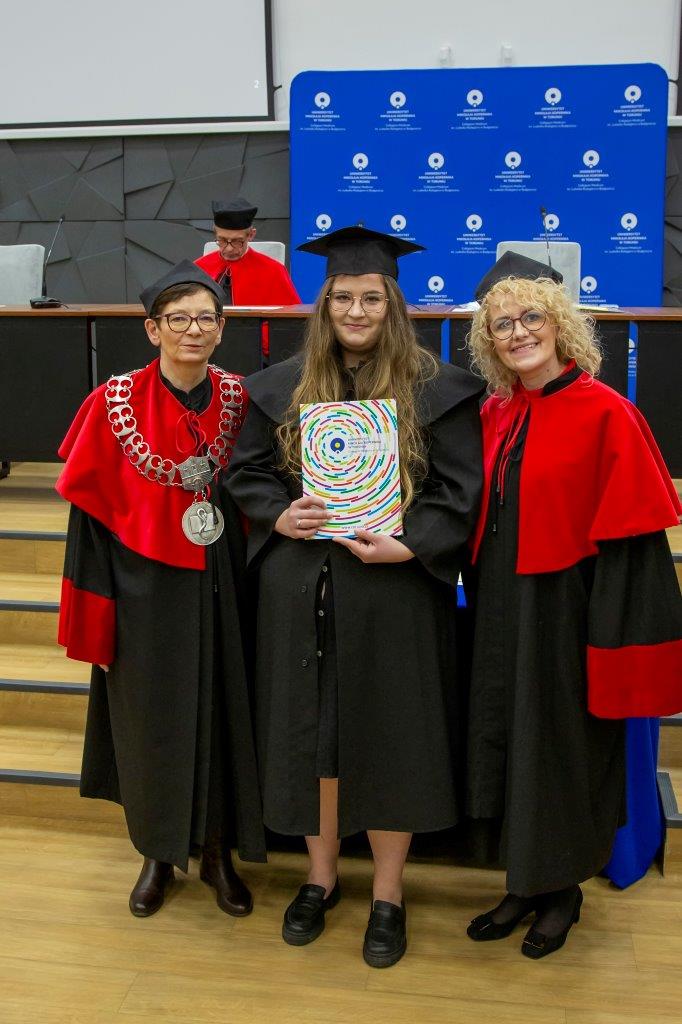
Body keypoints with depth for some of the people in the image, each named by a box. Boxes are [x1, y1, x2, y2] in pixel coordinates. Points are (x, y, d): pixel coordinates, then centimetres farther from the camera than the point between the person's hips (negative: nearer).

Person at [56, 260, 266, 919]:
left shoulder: (237, 398, -1)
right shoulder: (116, 402, -9)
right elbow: (92, 513, -6)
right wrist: (95, 611, -9)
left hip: (217, 584, 2)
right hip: (145, 585, -2)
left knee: (220, 712, 10)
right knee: (151, 720, 11)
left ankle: (217, 851, 30)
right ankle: (158, 853, 33)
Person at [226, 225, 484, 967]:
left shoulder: (436, 390, -2)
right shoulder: (283, 387, 7)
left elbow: (459, 491, -4)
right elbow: (246, 473, 9)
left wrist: (407, 545, -19)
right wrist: (279, 516, -11)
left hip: (395, 593, -2)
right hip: (300, 594, 3)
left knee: (389, 735, 6)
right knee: (310, 731, 11)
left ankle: (388, 896, 24)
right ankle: (321, 876, 32)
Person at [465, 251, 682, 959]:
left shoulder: (605, 412, -14)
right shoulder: (495, 414, 5)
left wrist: (610, 643, -18)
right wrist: (486, 605, 10)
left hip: (566, 608, -6)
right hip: (502, 608, 6)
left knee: (563, 747, 8)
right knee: (511, 740, 15)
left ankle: (563, 889, 31)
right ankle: (526, 883, 33)